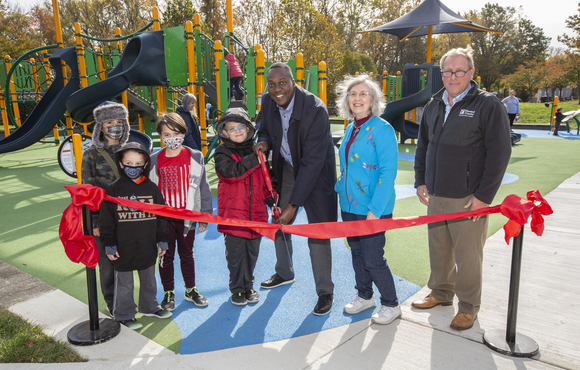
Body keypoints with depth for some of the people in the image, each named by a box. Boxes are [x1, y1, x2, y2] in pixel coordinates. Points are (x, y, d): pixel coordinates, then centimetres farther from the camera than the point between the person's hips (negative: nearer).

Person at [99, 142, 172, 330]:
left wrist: (162, 240, 6)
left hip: (148, 247, 3)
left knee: (149, 280, 19)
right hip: (123, 248, -2)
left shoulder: (152, 188, -1)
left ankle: (150, 306, 39)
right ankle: (124, 314, 28)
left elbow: (161, 216, 6)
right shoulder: (113, 190, -7)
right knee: (124, 284, 11)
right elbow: (106, 220, -3)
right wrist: (109, 245, -5)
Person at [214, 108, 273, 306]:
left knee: (252, 252, 14)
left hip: (256, 212, 3)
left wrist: (271, 198, 11)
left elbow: (265, 179, 18)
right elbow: (231, 172, -24)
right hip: (233, 213, -3)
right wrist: (255, 158, -23)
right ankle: (237, 289, 27)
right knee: (235, 253, 7)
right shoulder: (222, 153, -4)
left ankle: (248, 285, 34)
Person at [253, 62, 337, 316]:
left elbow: (312, 161, -29)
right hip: (286, 169, 6)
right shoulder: (268, 102, -9)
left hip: (316, 173, -6)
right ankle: (284, 273, 41)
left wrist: (294, 203, -29)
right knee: (278, 223, 16)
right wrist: (263, 142, -16)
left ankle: (325, 292, 10)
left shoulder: (315, 109, -29)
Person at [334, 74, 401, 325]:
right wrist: (340, 191, 12)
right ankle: (364, 297, 37)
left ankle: (391, 305, 22)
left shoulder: (382, 129, -13)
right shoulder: (351, 129, 9)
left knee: (373, 259, 0)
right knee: (357, 254, 17)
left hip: (373, 209, -7)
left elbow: (388, 173, -18)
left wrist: (375, 210, -21)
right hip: (349, 205, 7)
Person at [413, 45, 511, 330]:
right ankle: (441, 293, 36)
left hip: (468, 198, -5)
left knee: (467, 255, 3)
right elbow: (423, 146, 19)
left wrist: (484, 196, -13)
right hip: (435, 195, 6)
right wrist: (420, 181, 10)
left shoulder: (488, 105, -6)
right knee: (438, 248, 16)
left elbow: (500, 153, -9)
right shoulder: (433, 106, 11)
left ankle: (468, 307, 22)